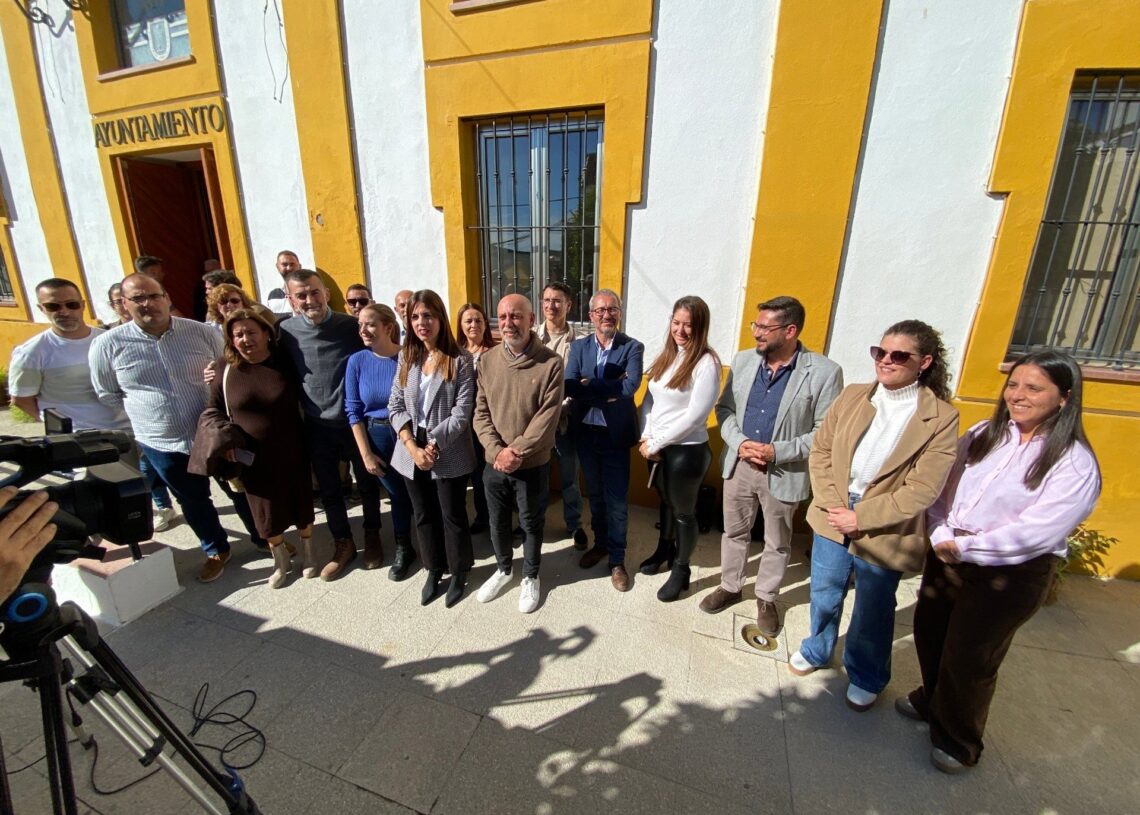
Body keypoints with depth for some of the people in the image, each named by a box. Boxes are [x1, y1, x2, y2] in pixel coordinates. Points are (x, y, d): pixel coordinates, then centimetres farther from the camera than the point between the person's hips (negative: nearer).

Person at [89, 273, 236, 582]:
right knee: (193, 500, 18)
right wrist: (143, 417, 2)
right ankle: (216, 550, 39)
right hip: (162, 443, 1)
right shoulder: (107, 344, -5)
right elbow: (108, 396, 7)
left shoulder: (202, 332, -7)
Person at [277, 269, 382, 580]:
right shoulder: (285, 331, -5)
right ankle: (343, 544, 35)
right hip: (317, 426, 2)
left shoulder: (351, 326, -11)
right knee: (328, 489, 15)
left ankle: (372, 535, 38)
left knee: (367, 484, 14)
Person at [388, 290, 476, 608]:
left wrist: (433, 445, -16)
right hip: (412, 454, 5)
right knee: (424, 516, 18)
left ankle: (459, 572, 33)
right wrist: (412, 447, -10)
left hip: (448, 455, -4)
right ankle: (434, 569, 39)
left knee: (453, 516, 11)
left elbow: (462, 412, -15)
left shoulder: (460, 360, -11)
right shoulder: (406, 357, 4)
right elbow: (395, 406, 2)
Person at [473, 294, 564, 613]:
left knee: (531, 524, 16)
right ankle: (503, 569, 47)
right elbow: (481, 412, -3)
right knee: (498, 522, 21)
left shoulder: (551, 363, -13)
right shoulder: (487, 361, -2)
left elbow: (548, 416, -16)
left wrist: (518, 451, -19)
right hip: (494, 463, 3)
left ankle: (531, 577, 40)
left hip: (533, 464, -3)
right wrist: (497, 451, -15)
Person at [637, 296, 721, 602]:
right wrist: (645, 438, -6)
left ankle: (681, 569, 32)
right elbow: (649, 400, 7)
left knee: (684, 511, 12)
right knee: (665, 502, 24)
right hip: (655, 448, 6)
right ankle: (665, 549, 47)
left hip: (686, 450, -6)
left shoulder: (706, 362, -16)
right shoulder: (666, 356, 6)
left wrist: (656, 442, -15)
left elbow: (695, 415, -20)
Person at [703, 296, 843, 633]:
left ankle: (766, 598, 40)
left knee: (776, 543, 17)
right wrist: (739, 442, -12)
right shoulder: (743, 361, -2)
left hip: (784, 473, -3)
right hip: (739, 464, 3)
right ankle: (729, 587, 41)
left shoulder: (824, 372, -14)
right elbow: (724, 408, 5)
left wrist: (778, 452, -21)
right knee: (734, 532, 19)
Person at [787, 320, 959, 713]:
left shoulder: (941, 418, -11)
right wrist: (831, 503, -10)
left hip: (882, 531, -3)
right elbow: (820, 450, 0)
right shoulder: (852, 396, -2)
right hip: (832, 519, 3)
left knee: (872, 612, 17)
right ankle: (816, 650, 47)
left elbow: (920, 491, -14)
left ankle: (865, 678, 43)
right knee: (824, 596, 20)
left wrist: (861, 517, -17)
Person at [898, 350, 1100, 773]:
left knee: (969, 658, 9)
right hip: (946, 557, 5)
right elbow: (942, 487, 0)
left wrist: (962, 547, -19)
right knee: (929, 632, 19)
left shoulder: (1074, 464, -13)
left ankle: (959, 741, 37)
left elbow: (1037, 532, -20)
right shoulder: (981, 435, 2)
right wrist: (940, 536, -14)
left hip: (1009, 576, -5)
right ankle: (931, 700, 48)